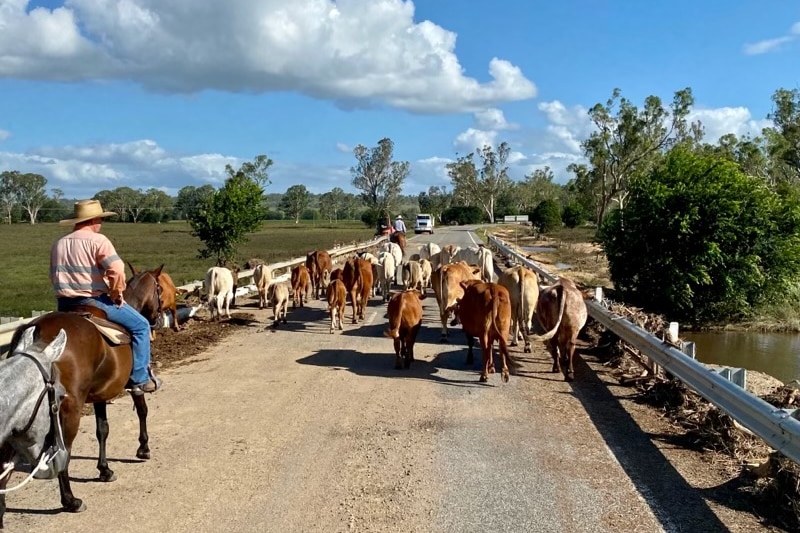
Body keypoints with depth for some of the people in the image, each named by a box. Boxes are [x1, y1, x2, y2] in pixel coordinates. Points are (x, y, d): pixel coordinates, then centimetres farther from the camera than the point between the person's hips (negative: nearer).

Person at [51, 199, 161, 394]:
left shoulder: (58, 244, 14)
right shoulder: (97, 240, -10)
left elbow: (54, 276, 22)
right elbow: (117, 272, -20)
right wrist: (116, 295, -5)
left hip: (64, 305, 8)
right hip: (93, 301, -8)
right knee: (140, 325, 4)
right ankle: (140, 379, 3)